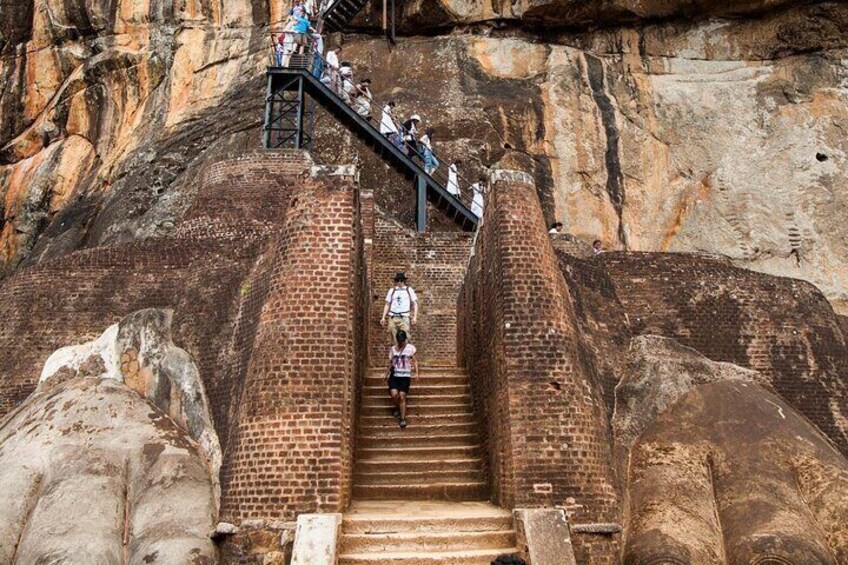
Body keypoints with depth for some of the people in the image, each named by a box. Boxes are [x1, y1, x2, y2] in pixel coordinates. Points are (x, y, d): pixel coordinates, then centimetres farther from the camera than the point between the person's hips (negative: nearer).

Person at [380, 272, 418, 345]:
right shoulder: (392, 290, 15)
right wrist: (383, 317, 9)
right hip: (392, 318, 2)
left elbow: (415, 304, 8)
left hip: (404, 317, -2)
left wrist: (415, 317, -2)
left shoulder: (409, 290, 10)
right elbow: (387, 305, 18)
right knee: (394, 340, 0)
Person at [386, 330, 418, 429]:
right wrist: (388, 374, 7)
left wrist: (416, 373, -6)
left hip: (405, 376, -2)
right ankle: (397, 408, 12)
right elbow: (390, 363, 17)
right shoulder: (392, 349, 12)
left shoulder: (410, 348, 4)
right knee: (394, 394, -19)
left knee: (402, 396, -12)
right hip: (394, 375, 2)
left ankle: (403, 419, -1)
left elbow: (414, 361, 6)